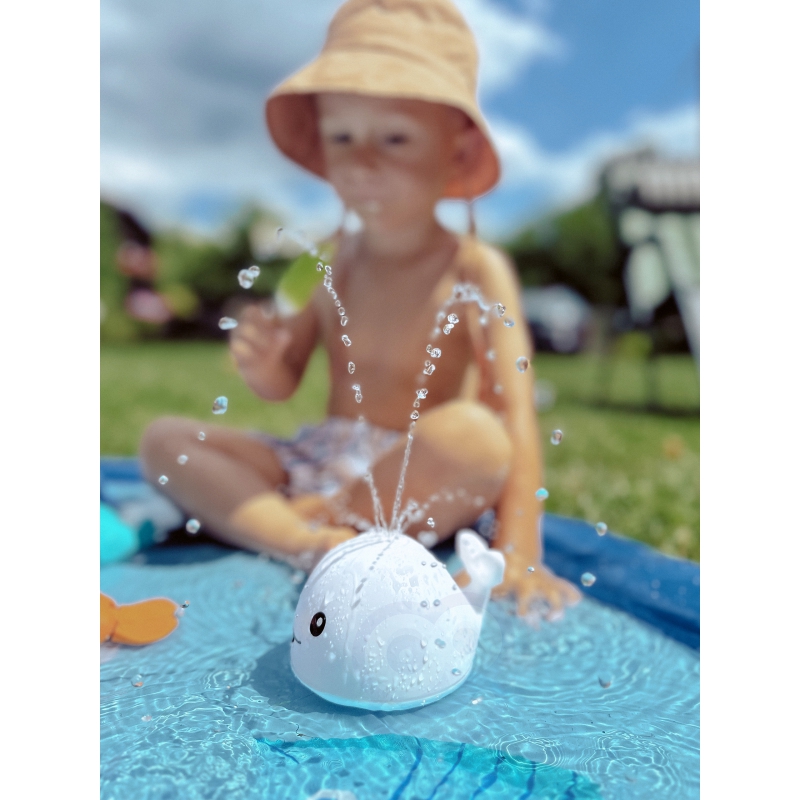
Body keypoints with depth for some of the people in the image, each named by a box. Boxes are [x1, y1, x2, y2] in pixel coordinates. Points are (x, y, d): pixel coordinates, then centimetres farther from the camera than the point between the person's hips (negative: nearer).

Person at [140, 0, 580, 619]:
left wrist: (518, 551, -27)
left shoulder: (476, 271, -11)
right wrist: (264, 365, -15)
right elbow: (285, 384, 9)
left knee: (474, 434, -37)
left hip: (419, 481, -4)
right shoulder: (330, 260, 3)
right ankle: (307, 543, -26)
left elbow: (516, 415, -19)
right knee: (165, 438, -6)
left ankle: (316, 518, -15)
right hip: (318, 463, 5)